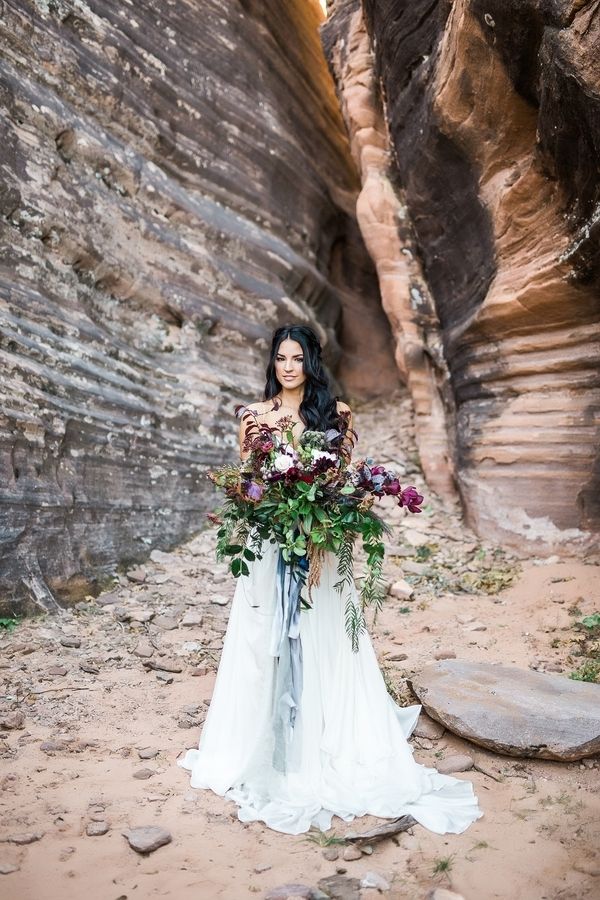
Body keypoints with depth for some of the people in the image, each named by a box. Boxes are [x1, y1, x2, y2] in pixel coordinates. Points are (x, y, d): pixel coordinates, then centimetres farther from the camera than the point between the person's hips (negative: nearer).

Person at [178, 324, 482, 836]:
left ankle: (326, 746, 21)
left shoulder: (336, 412, 5)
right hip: (269, 543, 1)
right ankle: (267, 744, 21)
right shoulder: (255, 414, 7)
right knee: (266, 641, 5)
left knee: (320, 642, 5)